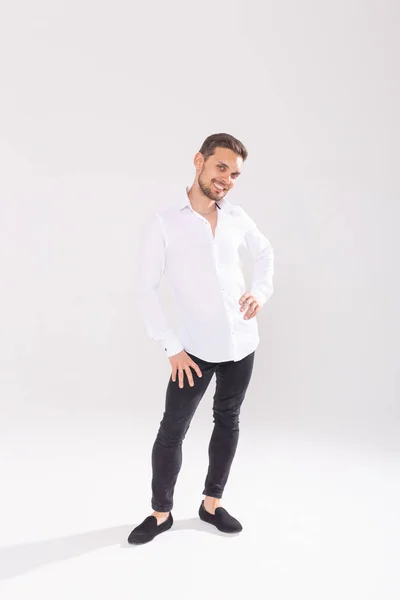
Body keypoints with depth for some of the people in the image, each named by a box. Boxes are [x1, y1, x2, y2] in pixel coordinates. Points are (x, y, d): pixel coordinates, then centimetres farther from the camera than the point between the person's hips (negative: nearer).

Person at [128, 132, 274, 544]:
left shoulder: (237, 218, 1)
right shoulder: (163, 223, -11)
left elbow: (265, 251, 21)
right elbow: (145, 289, -10)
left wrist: (261, 293, 5)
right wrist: (172, 347, -13)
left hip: (241, 343, 5)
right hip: (195, 349, -4)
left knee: (227, 422, 14)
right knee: (172, 430, 3)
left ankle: (212, 504, 31)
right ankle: (161, 513, 22)